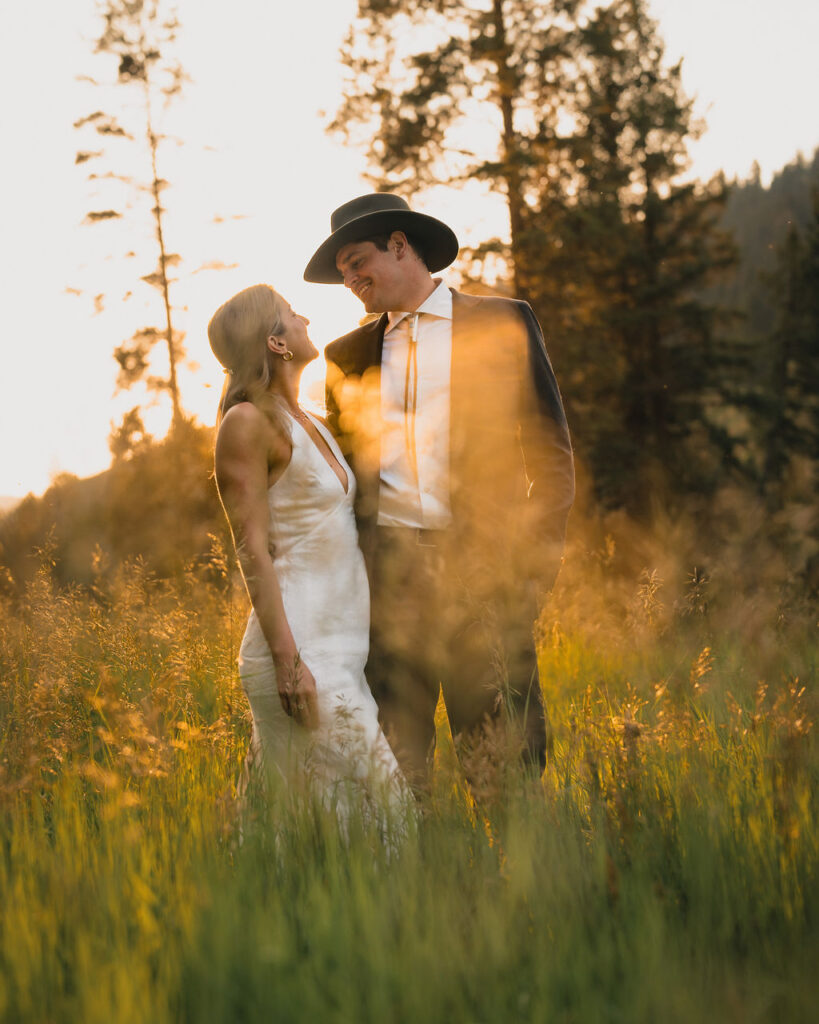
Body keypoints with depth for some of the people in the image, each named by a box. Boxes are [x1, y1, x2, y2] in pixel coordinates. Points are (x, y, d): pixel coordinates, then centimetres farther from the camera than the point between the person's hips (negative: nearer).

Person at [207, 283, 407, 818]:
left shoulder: (314, 425, 17)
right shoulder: (248, 422, -8)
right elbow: (253, 550, -14)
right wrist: (288, 658, -20)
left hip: (347, 645, 8)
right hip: (303, 647, -8)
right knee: (362, 793, -10)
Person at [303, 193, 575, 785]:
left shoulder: (503, 324, 8)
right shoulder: (348, 355, 17)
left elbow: (552, 450, 6)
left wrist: (539, 558, -3)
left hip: (483, 570, -3)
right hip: (386, 575, 3)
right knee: (391, 763, 0)